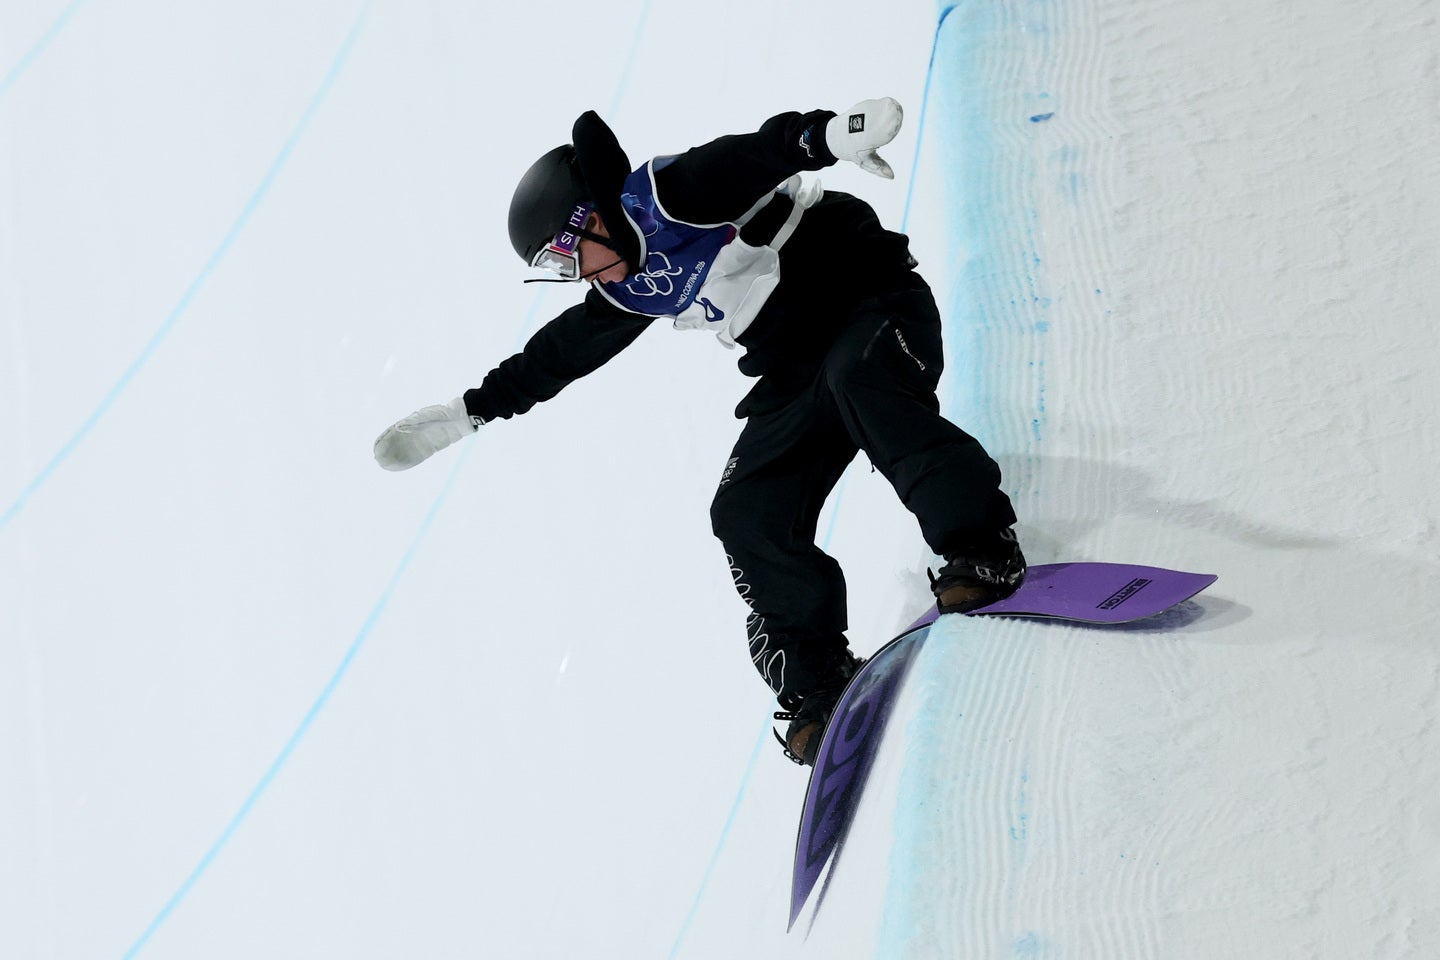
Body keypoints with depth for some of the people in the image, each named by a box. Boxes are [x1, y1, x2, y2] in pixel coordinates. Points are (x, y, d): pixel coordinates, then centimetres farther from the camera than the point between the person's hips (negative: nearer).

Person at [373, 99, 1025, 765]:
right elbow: (562, 350, 22)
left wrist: (829, 134, -53)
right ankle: (818, 680, 1)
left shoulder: (673, 194, -17)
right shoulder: (626, 292, 8)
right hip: (796, 374, 8)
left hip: (874, 302, -8)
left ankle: (982, 553, -40)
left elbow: (764, 152, -32)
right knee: (748, 519, -7)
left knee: (859, 376, -40)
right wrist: (471, 410, 27)